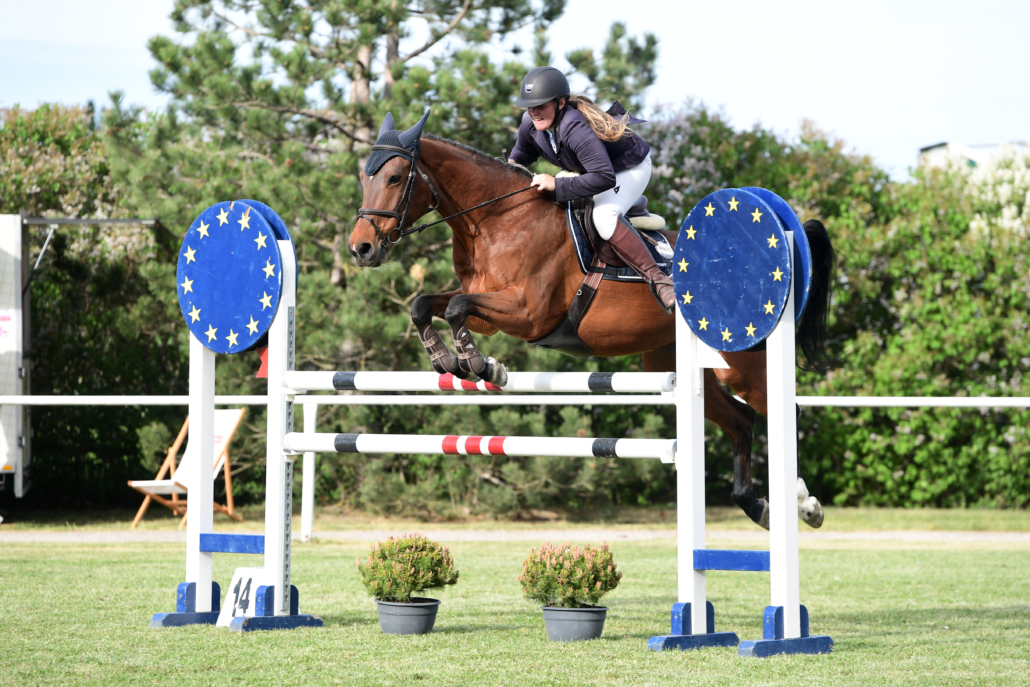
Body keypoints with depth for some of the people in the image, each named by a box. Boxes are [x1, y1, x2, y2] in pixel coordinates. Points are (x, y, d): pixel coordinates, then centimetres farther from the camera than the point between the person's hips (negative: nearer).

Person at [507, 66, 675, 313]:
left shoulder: (576, 128, -41)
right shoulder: (530, 123, -15)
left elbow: (605, 178, -46)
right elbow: (524, 151, 9)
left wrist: (557, 185, -45)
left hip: (629, 166, -9)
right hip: (587, 169, 9)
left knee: (604, 216, -35)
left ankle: (657, 279, -33)